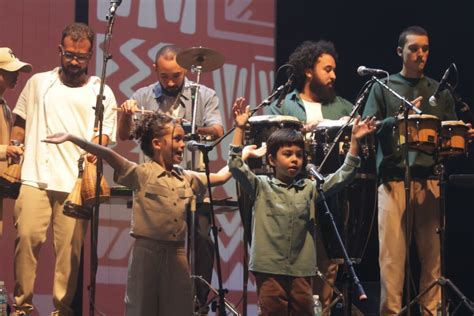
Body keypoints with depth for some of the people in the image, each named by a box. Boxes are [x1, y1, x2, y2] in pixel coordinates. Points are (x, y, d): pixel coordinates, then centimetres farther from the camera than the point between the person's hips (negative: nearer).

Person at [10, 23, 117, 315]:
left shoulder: (101, 92, 10)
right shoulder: (38, 83, 16)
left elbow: (104, 136, 4)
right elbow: (21, 123, 21)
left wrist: (94, 150, -17)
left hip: (76, 182, -1)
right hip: (36, 178, 1)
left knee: (70, 246, -4)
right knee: (28, 236, -11)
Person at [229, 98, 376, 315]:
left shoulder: (309, 188, 10)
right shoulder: (261, 187, 3)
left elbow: (342, 177, 7)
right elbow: (236, 167, -8)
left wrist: (354, 141, -1)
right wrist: (240, 129, -15)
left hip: (301, 269, 3)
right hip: (269, 268, -3)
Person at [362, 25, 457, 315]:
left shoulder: (440, 92, 18)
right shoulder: (384, 88, 11)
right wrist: (400, 119, -14)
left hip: (431, 179, 2)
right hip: (394, 179, -2)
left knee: (433, 252, -3)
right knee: (392, 250, -7)